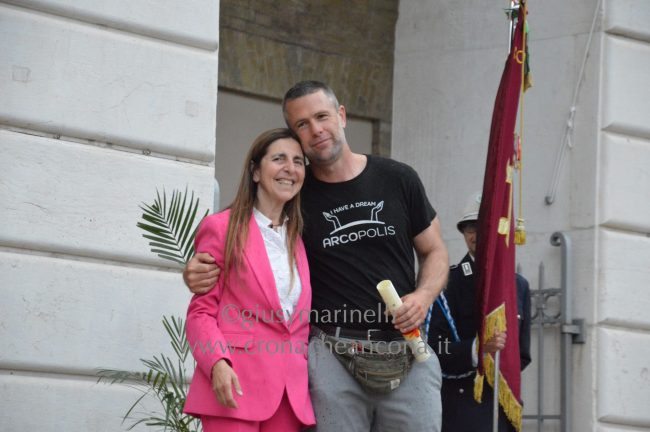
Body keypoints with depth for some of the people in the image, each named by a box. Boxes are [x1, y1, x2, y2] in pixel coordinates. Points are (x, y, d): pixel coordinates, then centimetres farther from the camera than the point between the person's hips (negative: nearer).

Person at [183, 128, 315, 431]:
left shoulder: (300, 238, 19)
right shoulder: (223, 228, 3)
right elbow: (201, 311, 0)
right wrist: (218, 364, -16)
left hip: (291, 389, 5)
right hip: (235, 382, -5)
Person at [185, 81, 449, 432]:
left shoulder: (398, 180, 6)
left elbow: (435, 252, 15)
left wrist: (423, 296, -5)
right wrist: (199, 274, -9)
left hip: (408, 356, 1)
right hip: (333, 357, -1)